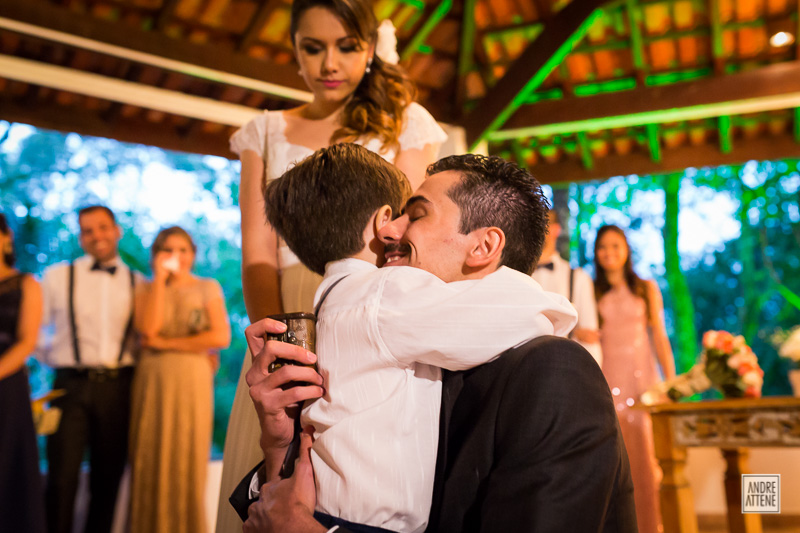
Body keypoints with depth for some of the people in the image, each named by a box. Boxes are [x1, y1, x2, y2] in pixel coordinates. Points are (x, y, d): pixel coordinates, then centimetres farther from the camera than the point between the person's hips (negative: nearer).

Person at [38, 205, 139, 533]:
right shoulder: (57, 276, 8)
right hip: (72, 384, -1)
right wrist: (50, 355, 4)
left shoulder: (137, 283, 11)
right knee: (62, 476, -4)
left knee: (108, 477, 7)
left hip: (118, 386, 1)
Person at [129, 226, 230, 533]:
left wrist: (167, 344, -7)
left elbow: (221, 337, -7)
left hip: (192, 382, -1)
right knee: (151, 460, 2)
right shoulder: (146, 290, 12)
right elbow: (148, 328, -9)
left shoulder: (207, 288, 7)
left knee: (187, 461, 1)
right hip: (153, 382, 2)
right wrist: (160, 278, -5)